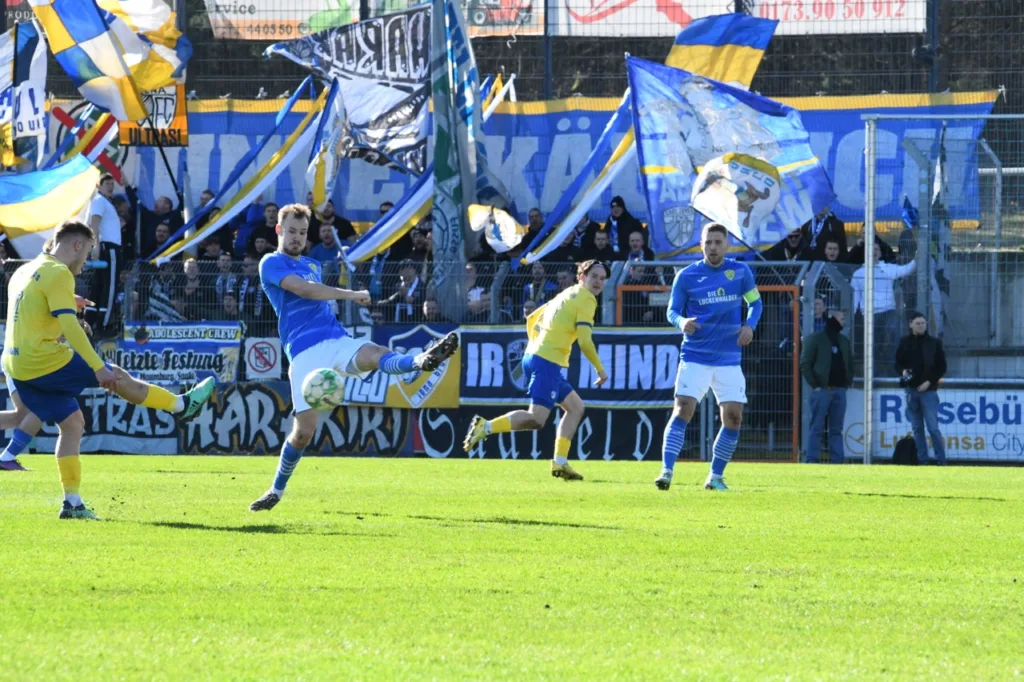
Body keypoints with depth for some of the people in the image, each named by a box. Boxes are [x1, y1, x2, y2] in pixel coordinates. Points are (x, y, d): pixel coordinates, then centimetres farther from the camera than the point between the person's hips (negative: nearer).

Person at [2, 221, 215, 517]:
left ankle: (72, 502, 8)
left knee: (72, 422, 14)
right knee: (119, 378, 5)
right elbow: (69, 324, -22)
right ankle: (183, 404, 20)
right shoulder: (58, 274, -13)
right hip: (45, 361, -9)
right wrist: (98, 367, -24)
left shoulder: (24, 272, 16)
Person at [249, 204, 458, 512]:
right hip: (306, 353, -4)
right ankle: (276, 491, 10)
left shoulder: (312, 265, 26)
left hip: (337, 342, 4)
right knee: (303, 431, -12)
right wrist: (349, 295, -18)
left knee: (376, 356, -31)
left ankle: (422, 360, -64)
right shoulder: (271, 264, 3)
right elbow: (303, 289, -14)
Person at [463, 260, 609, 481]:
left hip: (534, 355, 10)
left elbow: (532, 319, 28)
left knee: (575, 407, 16)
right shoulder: (586, 300, -6)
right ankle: (486, 427, -22)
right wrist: (600, 370, -4)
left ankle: (560, 462, 10)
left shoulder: (567, 295, 22)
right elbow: (585, 342, -14)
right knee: (537, 418, -17)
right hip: (547, 362, -10)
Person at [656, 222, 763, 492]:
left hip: (729, 359, 2)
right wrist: (681, 322, -20)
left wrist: (749, 325, -8)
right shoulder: (686, 276, -1)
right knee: (682, 411, -15)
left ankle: (715, 477, 12)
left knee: (733, 417, -3)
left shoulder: (740, 272, 3)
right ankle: (666, 472, -17)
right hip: (695, 357, -2)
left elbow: (755, 302, 13)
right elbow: (672, 311, 4)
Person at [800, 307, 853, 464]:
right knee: (817, 427, -6)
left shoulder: (844, 341, 16)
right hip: (822, 390, -5)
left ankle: (837, 461, 4)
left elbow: (850, 364, 24)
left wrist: (848, 383, 10)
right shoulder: (815, 339, -1)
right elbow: (805, 364, -5)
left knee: (836, 429, 5)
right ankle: (812, 461, -8)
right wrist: (814, 385, -11)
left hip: (839, 390, 5)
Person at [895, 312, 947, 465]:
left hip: (929, 390, -3)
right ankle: (922, 460, 10)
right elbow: (898, 363, 15)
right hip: (911, 390, 3)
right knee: (917, 428, 6)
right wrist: (902, 371, -8)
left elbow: (942, 367, 2)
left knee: (933, 428, -9)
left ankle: (941, 460, -4)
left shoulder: (934, 343, 1)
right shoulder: (905, 343, 8)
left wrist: (929, 382, -10)